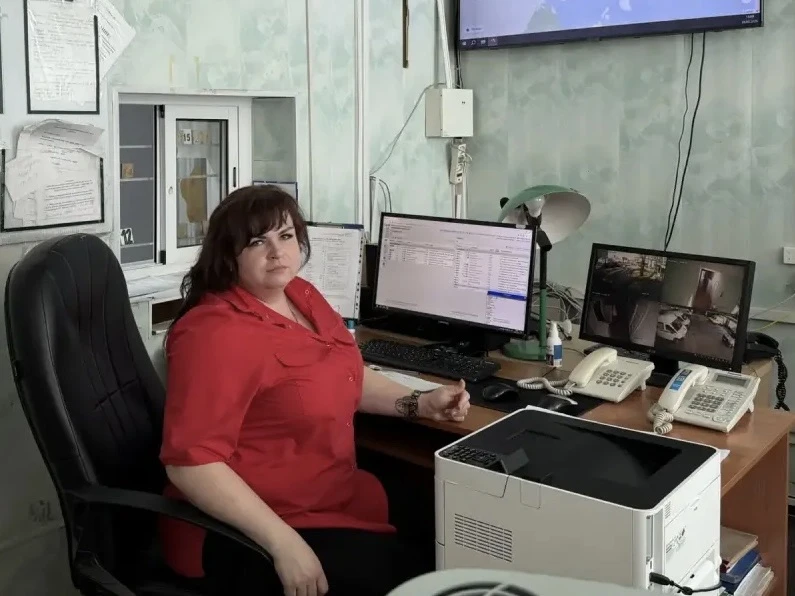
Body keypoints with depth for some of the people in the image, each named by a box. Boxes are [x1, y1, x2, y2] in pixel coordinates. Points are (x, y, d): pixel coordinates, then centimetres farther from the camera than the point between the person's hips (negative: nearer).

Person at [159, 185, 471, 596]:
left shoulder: (301, 295, 5)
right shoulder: (216, 334, -21)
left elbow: (345, 376, 19)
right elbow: (190, 463, -26)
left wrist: (420, 404, 6)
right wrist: (284, 543, -30)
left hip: (331, 499, 8)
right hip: (243, 535, -8)